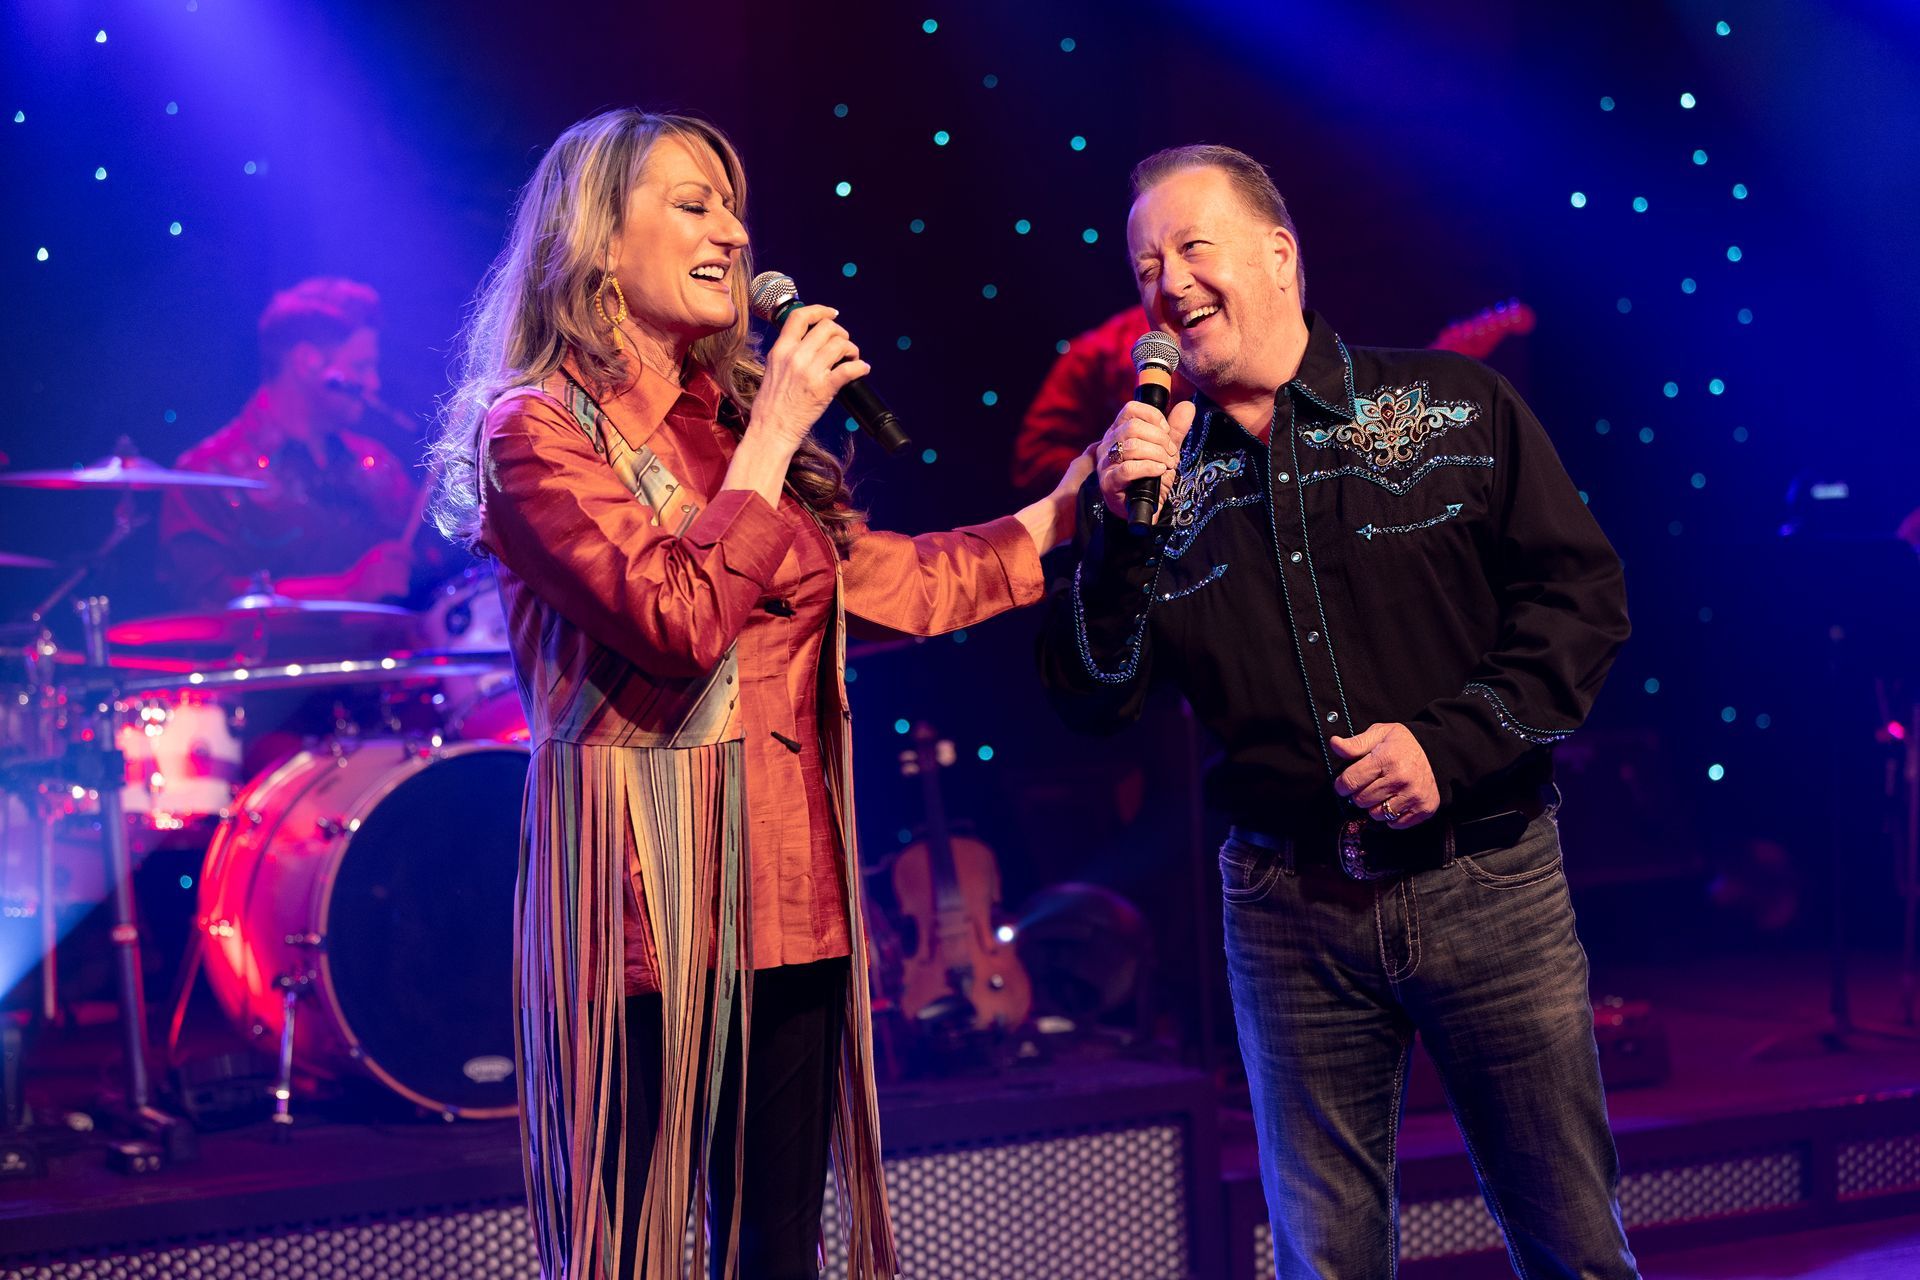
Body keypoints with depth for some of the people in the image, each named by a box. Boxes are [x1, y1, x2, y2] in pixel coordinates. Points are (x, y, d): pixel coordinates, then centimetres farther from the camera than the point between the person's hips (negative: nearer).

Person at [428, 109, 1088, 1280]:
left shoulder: (728, 420, 16)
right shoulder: (537, 430, -6)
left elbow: (889, 580, 16)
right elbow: (678, 619, -18)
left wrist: (1068, 507, 16)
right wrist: (774, 436, -11)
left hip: (791, 893, 7)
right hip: (645, 904, -7)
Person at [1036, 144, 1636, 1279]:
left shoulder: (1457, 407, 2)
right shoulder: (1153, 471, 7)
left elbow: (1584, 592, -2)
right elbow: (1091, 705, 2)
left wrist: (1453, 742, -14)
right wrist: (1121, 531, -11)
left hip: (1485, 881, -2)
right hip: (1289, 909, 2)